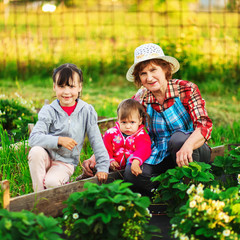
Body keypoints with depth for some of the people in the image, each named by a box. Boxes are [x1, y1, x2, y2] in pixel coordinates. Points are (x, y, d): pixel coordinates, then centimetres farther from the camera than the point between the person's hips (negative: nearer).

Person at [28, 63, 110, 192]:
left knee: (52, 182, -31)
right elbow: (34, 138, -18)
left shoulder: (87, 111, -3)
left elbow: (97, 141, 0)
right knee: (36, 151, -33)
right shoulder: (48, 111, -6)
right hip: (47, 157, 1)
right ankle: (39, 194, -20)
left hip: (66, 163, -1)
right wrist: (59, 140, -30)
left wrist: (102, 167, -6)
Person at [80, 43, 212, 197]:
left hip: (194, 152, -2)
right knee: (131, 173, -27)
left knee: (178, 138, -36)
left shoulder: (186, 89, -8)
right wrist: (95, 158, -11)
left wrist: (188, 145, -42)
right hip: (162, 159, 2)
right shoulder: (140, 100, 1)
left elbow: (205, 124, -20)